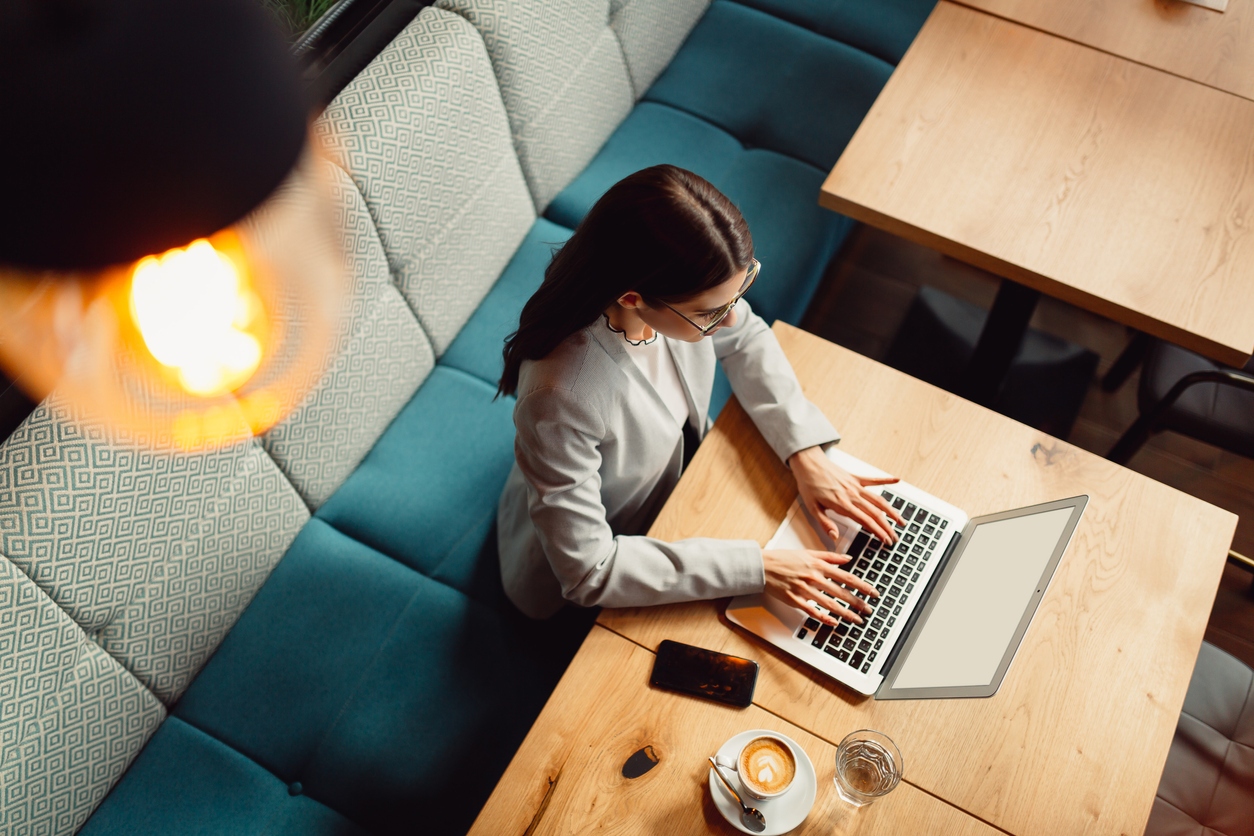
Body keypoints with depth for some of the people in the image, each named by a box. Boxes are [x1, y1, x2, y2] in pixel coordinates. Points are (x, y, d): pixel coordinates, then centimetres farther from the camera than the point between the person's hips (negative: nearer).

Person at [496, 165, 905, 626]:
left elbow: (746, 338, -4)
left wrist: (806, 455, -16)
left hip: (683, 469, 6)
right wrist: (756, 569, -34)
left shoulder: (684, 288, -27)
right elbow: (588, 571, -34)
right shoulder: (559, 398, -43)